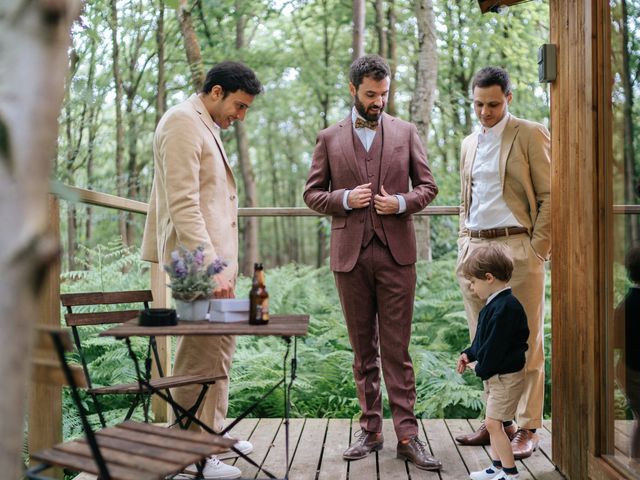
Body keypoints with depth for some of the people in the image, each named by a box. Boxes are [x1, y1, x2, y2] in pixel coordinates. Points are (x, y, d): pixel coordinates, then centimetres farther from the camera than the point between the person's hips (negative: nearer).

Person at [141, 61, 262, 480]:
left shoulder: (205, 127, 20)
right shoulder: (183, 123, -12)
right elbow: (183, 205, -21)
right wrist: (211, 267, -26)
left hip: (212, 258, 10)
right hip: (200, 262, -10)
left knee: (219, 347, 16)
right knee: (203, 355, -6)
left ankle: (214, 434, 28)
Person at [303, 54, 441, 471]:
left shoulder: (406, 133, 9)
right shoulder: (330, 139, 9)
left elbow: (428, 186, 11)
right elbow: (312, 193, 9)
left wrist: (401, 202, -9)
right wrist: (345, 199, -9)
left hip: (396, 253, -1)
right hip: (351, 254, 1)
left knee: (397, 349, -1)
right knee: (364, 350, 9)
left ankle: (408, 435, 5)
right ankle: (371, 430, 18)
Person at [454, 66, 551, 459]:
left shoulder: (531, 135, 1)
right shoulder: (469, 144, 18)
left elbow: (549, 196, -4)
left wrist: (537, 248, -11)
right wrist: (465, 245, 13)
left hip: (517, 247, -6)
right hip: (474, 250, 6)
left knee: (526, 342, 0)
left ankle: (528, 428, 9)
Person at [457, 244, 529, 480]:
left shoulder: (505, 307, -24)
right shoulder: (495, 304, 9)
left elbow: (495, 346, -24)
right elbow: (484, 339, 17)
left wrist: (481, 368, -13)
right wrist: (469, 354, 6)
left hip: (506, 375, -10)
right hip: (493, 374, 10)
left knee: (493, 423, -7)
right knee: (492, 422, 17)